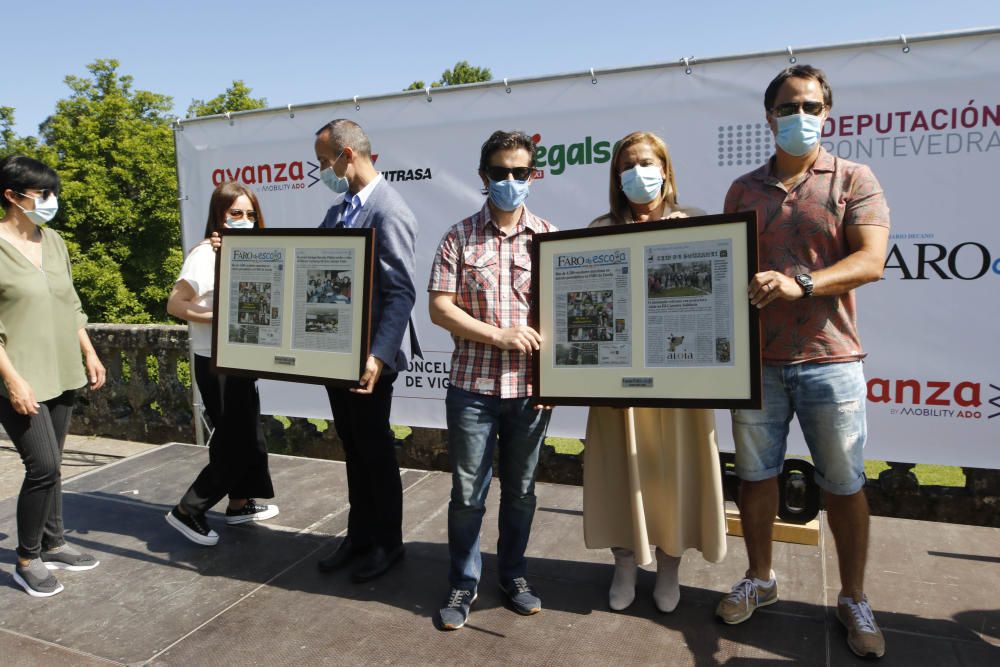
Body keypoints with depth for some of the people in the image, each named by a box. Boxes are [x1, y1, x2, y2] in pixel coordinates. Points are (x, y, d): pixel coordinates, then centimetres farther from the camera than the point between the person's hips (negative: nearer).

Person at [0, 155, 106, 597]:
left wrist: (90, 354, 14)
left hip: (62, 373, 6)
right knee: (43, 466, -7)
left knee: (50, 465, 15)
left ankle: (52, 545, 29)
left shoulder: (53, 241, 8)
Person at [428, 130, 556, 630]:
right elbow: (440, 309, -4)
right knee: (467, 492, 8)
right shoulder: (459, 238, 1)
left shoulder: (548, 237, 4)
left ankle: (514, 575, 34)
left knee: (520, 490, 15)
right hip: (472, 386, -1)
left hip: (529, 387, 1)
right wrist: (499, 335, -14)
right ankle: (463, 584, 27)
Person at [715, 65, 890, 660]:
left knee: (845, 483, 7)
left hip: (828, 360, -2)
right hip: (756, 359, 3)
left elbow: (871, 260, -10)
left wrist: (801, 283, -26)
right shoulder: (744, 190, 11)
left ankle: (854, 600, 26)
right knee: (756, 473, 12)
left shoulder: (854, 180, 2)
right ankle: (761, 579, 31)